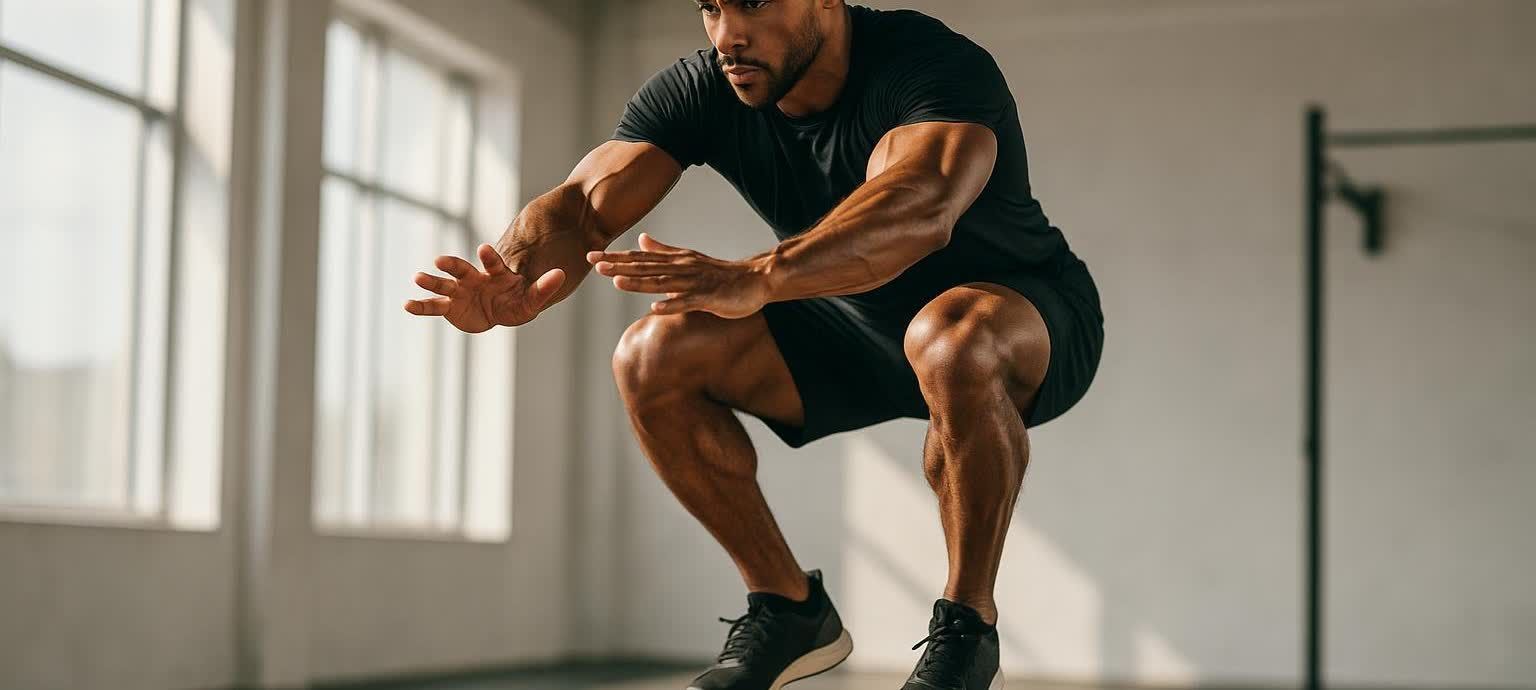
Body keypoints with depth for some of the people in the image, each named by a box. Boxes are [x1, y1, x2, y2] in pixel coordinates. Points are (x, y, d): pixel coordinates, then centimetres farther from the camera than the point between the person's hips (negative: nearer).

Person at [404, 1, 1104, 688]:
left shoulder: (938, 66, -30)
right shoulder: (698, 90, -13)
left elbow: (921, 205, -50)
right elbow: (583, 203, -24)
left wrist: (756, 278, -66)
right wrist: (516, 279, -48)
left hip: (1034, 321, -5)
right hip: (860, 326, 6)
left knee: (952, 339, -41)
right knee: (652, 359, -15)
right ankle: (791, 610, 0)